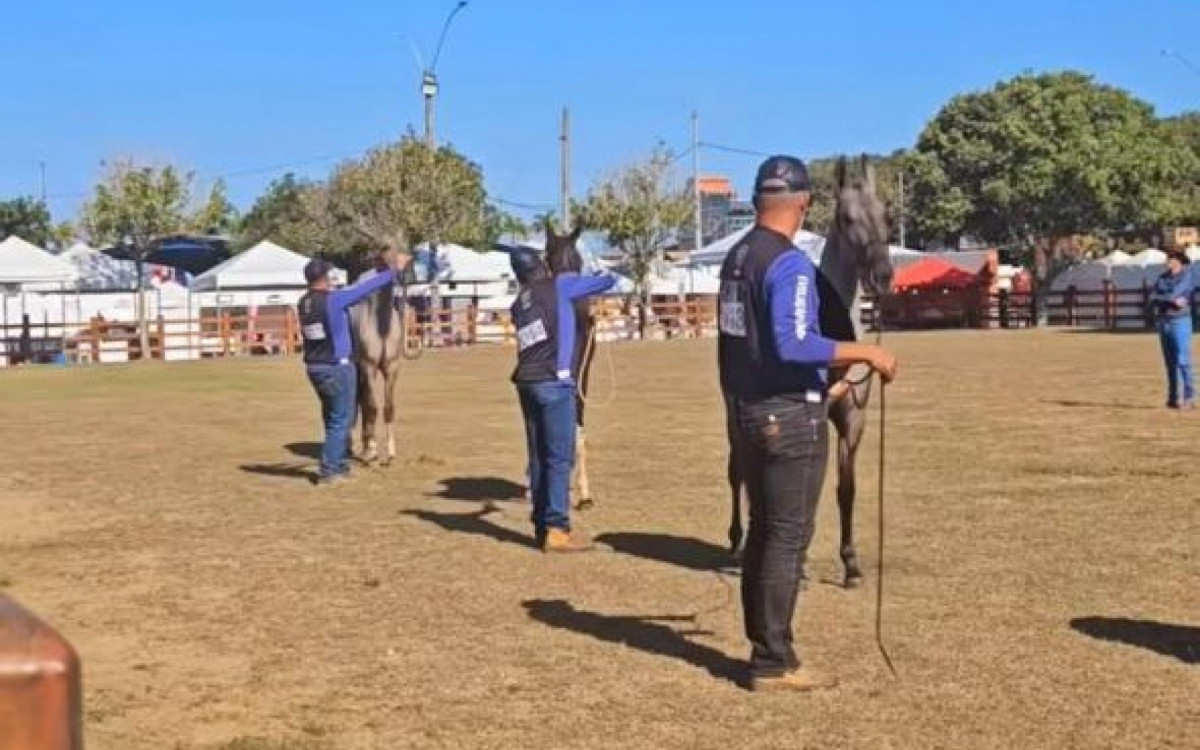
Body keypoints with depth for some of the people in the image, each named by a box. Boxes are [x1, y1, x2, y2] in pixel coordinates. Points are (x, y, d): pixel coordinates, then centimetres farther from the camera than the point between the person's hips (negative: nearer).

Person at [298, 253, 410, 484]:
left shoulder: (303, 304, 3)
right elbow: (367, 287, -12)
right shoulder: (333, 300, -18)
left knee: (333, 417, 19)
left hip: (314, 367, 8)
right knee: (340, 420, 2)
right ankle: (328, 470, 2)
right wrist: (395, 271, -2)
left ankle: (340, 465, 28)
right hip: (337, 368, -8)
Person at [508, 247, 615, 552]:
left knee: (539, 457, 11)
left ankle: (542, 526, 14)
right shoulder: (559, 286, 1)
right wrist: (600, 277, 29)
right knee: (560, 457, -5)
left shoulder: (519, 304, 18)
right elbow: (608, 281, 5)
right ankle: (556, 529, -6)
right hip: (554, 382, -7)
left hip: (527, 382, 7)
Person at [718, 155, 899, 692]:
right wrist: (866, 353, -21)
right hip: (788, 416, -9)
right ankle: (773, 664, 3)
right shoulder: (790, 263, -17)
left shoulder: (736, 258, 9)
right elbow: (794, 344, -28)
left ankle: (764, 648, 23)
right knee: (788, 537, -2)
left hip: (745, 411, 9)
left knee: (763, 530, 16)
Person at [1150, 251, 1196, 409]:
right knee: (1170, 362, 9)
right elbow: (1152, 298, 0)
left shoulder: (1187, 277, -6)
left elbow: (1174, 295, -18)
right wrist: (1172, 301, -13)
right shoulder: (1163, 278, 12)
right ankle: (1173, 397, 14)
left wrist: (1161, 299, -2)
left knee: (1183, 360, -10)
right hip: (1163, 322, 6)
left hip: (1180, 321, -6)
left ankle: (1189, 398, -9)